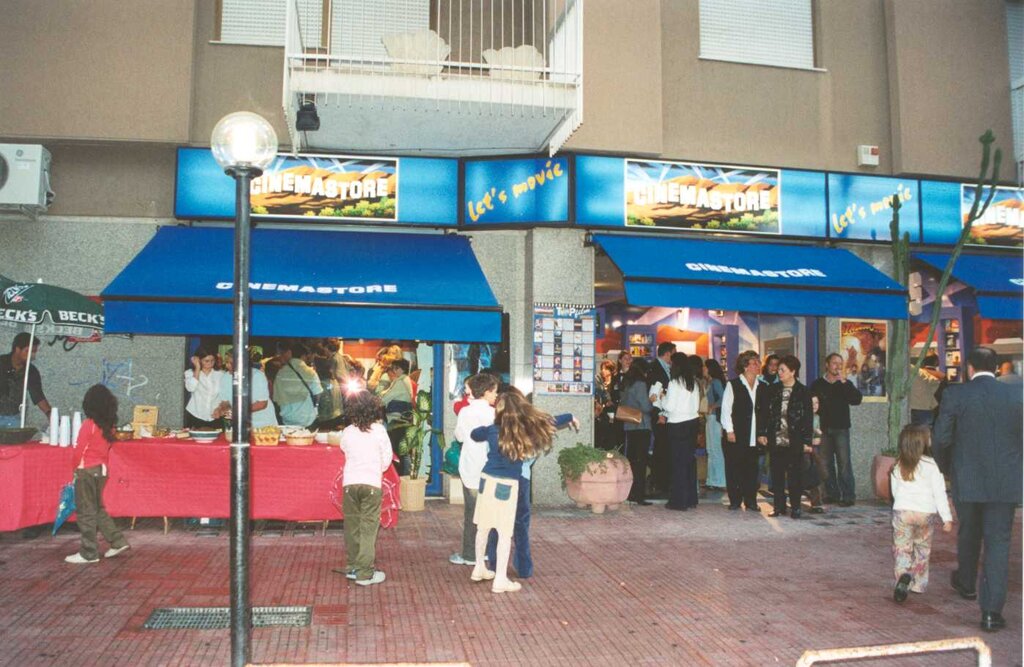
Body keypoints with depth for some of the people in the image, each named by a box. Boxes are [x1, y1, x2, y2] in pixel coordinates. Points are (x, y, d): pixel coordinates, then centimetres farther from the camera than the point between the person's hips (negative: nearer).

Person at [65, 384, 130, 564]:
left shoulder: (89, 424, -15)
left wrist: (74, 467, 3)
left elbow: (79, 450, -12)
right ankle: (118, 542, 16)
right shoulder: (109, 425, 4)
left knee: (86, 512, 2)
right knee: (98, 509, 19)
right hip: (102, 469, 7)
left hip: (87, 470, -7)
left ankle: (89, 553, 7)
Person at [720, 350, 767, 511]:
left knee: (752, 469, 6)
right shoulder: (732, 385, -1)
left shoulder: (763, 387, 10)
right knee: (734, 468, 2)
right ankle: (735, 501, 12)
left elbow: (766, 411, 10)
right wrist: (729, 430, -9)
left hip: (754, 437, 3)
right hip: (736, 436, -3)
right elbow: (726, 409, -4)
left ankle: (751, 501, 15)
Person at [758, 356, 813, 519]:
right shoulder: (772, 390, 7)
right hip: (776, 440, 3)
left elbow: (808, 418, -2)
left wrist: (807, 440, -7)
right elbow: (764, 412, 9)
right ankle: (779, 507, 16)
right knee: (777, 475, 7)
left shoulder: (803, 392, -1)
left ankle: (795, 507, 11)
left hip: (794, 442, -3)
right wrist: (761, 432, 0)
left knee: (794, 475, 1)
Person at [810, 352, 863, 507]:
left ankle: (848, 495, -4)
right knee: (826, 463, 5)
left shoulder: (846, 384, 7)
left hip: (841, 429, -1)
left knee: (844, 462, -7)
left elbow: (857, 400, -9)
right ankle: (832, 494, 13)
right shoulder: (817, 385, 8)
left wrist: (844, 382, -14)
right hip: (824, 429, 2)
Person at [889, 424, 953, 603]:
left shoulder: (897, 467, 4)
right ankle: (918, 584, 20)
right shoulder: (931, 465, -7)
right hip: (925, 513, -1)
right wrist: (947, 517, -3)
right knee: (922, 548, 16)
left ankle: (904, 575, -21)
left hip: (901, 511, 1)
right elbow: (939, 493, -7)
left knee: (902, 548, 4)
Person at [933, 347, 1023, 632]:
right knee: (998, 542, 5)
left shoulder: (955, 394, -9)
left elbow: (941, 438, -9)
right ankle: (991, 611, 2)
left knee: (968, 534, 22)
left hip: (967, 480, 0)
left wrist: (946, 468, 10)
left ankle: (966, 582, 44)